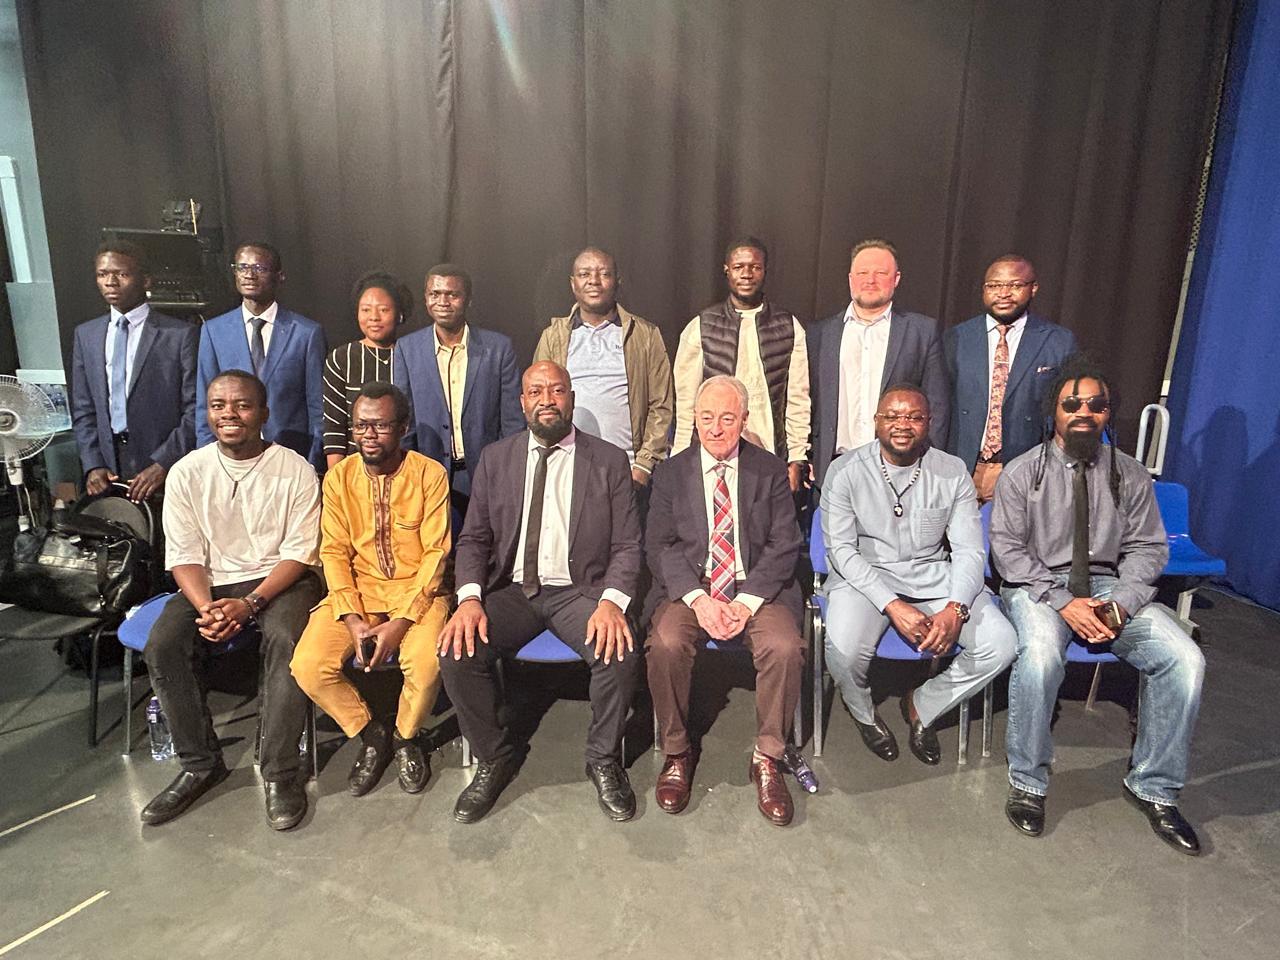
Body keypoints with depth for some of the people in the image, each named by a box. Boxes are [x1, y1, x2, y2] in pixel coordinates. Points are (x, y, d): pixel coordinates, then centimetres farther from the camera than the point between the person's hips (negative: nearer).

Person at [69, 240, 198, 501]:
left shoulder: (181, 334, -4)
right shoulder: (85, 335, 11)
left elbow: (195, 410, -7)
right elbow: (83, 410, 12)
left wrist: (162, 464, -14)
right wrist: (92, 465, -1)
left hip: (166, 474, -3)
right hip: (107, 474, 4)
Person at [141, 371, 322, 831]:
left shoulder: (294, 470, -8)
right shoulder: (187, 473, 0)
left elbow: (300, 553, -10)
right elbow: (184, 555, -1)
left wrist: (249, 604, -22)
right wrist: (206, 608, -19)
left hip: (281, 580, -3)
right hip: (211, 583, 3)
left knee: (285, 640, -32)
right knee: (163, 645, -22)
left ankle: (280, 772, -18)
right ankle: (200, 764, -3)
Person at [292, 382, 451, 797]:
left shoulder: (430, 474, -8)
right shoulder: (339, 477, 1)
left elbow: (435, 553, -10)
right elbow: (334, 552, 1)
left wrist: (400, 622, -19)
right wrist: (352, 618, -13)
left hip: (417, 590, -3)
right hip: (357, 590, 3)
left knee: (426, 663, -30)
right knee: (308, 666, -19)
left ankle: (405, 737, 5)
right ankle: (370, 735, 10)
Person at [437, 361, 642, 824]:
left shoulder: (609, 461, 4)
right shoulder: (495, 459, 10)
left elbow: (626, 545, 0)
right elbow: (473, 539, 7)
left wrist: (612, 601, -19)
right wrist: (469, 598, -12)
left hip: (579, 590, -1)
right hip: (511, 590, 2)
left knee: (620, 654, -28)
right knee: (456, 653, -22)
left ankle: (604, 760, 1)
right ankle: (494, 760, 5)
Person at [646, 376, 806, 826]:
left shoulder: (771, 470, 6)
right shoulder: (671, 472, 7)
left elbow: (783, 545, -1)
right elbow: (660, 546, 0)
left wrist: (746, 603, -14)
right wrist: (699, 600, -16)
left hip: (757, 589, 0)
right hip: (689, 589, 1)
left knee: (784, 647, -28)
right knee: (666, 643, -28)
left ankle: (768, 758, -5)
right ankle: (677, 752, -4)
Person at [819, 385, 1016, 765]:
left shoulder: (952, 472, 1)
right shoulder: (846, 471, -6)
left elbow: (969, 550, -1)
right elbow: (841, 549, -10)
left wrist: (955, 609, -21)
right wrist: (892, 606, -22)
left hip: (935, 576, 3)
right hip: (864, 576, -2)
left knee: (1001, 646, -17)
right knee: (844, 651, -29)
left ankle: (922, 706, 11)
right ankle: (863, 713, 11)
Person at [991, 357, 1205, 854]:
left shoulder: (1130, 474, 7)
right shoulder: (1022, 472, -2)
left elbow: (1147, 547, 6)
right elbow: (1008, 550, -6)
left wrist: (1119, 603, -13)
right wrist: (1063, 603, -17)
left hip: (1110, 585, 4)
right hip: (1038, 585, -3)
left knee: (1185, 659, -20)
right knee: (1040, 652, -34)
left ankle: (1153, 787, 0)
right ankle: (1027, 783, -14)